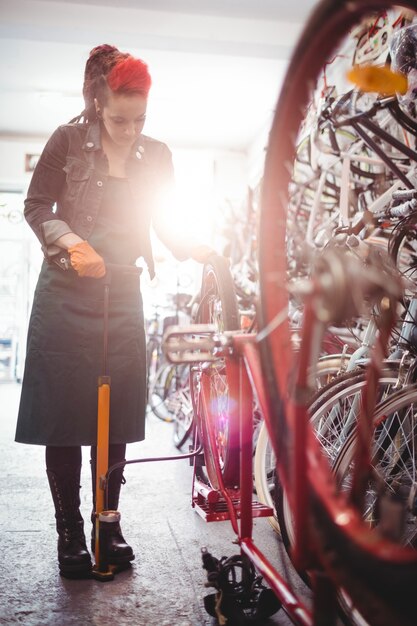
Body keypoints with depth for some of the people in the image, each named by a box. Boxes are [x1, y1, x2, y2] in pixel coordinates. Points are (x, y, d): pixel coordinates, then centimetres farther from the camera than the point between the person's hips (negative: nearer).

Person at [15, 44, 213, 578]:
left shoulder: (156, 155, 8)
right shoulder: (68, 141, -1)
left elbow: (161, 222, 12)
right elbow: (36, 206, 1)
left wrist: (190, 250, -8)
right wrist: (70, 242, -17)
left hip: (122, 299, 2)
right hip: (66, 295, -2)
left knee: (114, 416, 5)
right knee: (62, 414, 1)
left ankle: (108, 525, 20)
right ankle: (69, 532, 14)